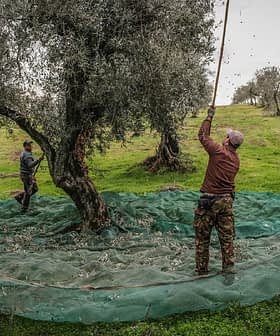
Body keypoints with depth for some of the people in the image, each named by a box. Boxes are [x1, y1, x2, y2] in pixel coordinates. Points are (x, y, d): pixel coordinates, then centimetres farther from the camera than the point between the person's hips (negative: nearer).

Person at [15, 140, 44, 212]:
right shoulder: (26, 155, -19)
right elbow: (30, 165, -32)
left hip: (30, 175, 10)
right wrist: (39, 160, -43)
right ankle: (24, 208, 10)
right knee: (28, 192, -1)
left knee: (35, 189, 16)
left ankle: (19, 197, 23)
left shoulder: (28, 153, 14)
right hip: (26, 176, -10)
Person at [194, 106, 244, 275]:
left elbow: (203, 135, -2)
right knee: (227, 236, 12)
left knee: (203, 237, 6)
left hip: (210, 199, -5)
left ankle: (202, 270, 12)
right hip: (227, 199, 6)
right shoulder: (236, 159, 6)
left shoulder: (219, 151, -13)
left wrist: (209, 117, 9)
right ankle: (229, 267, 14)